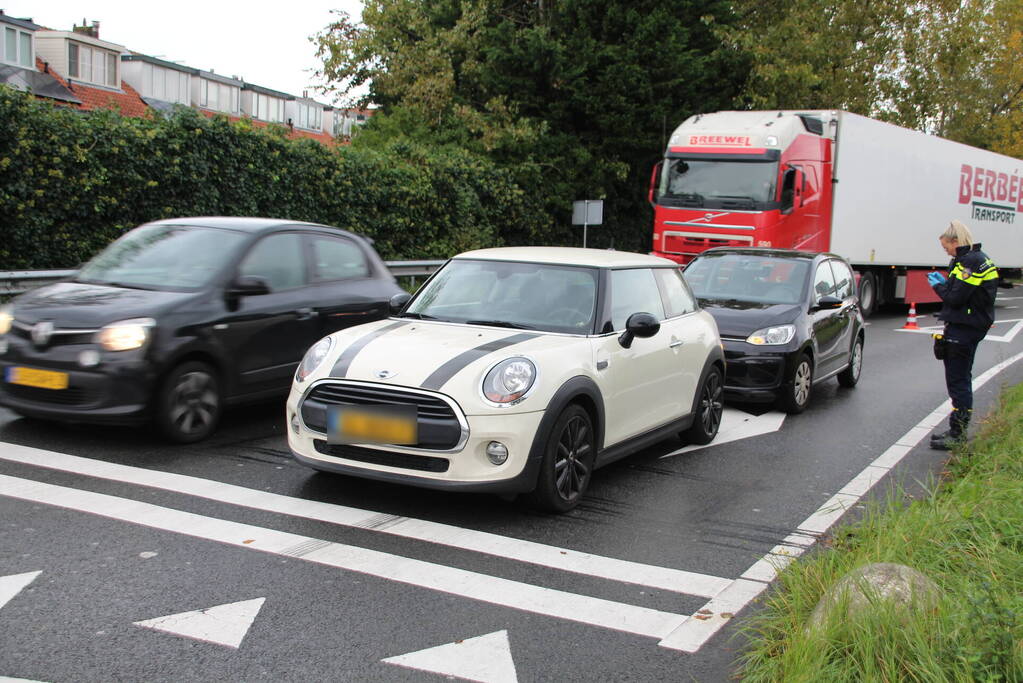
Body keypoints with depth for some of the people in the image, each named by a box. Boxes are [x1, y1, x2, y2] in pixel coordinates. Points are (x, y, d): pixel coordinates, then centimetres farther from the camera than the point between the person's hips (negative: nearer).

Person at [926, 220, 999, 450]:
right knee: (961, 379, 17)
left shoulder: (970, 262, -18)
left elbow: (955, 298, -21)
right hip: (971, 327, 11)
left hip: (963, 331, -11)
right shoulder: (978, 259, 14)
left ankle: (958, 436, 1)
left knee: (958, 381, -5)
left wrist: (938, 286, -5)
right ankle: (958, 431, 26)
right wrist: (945, 282, 9)